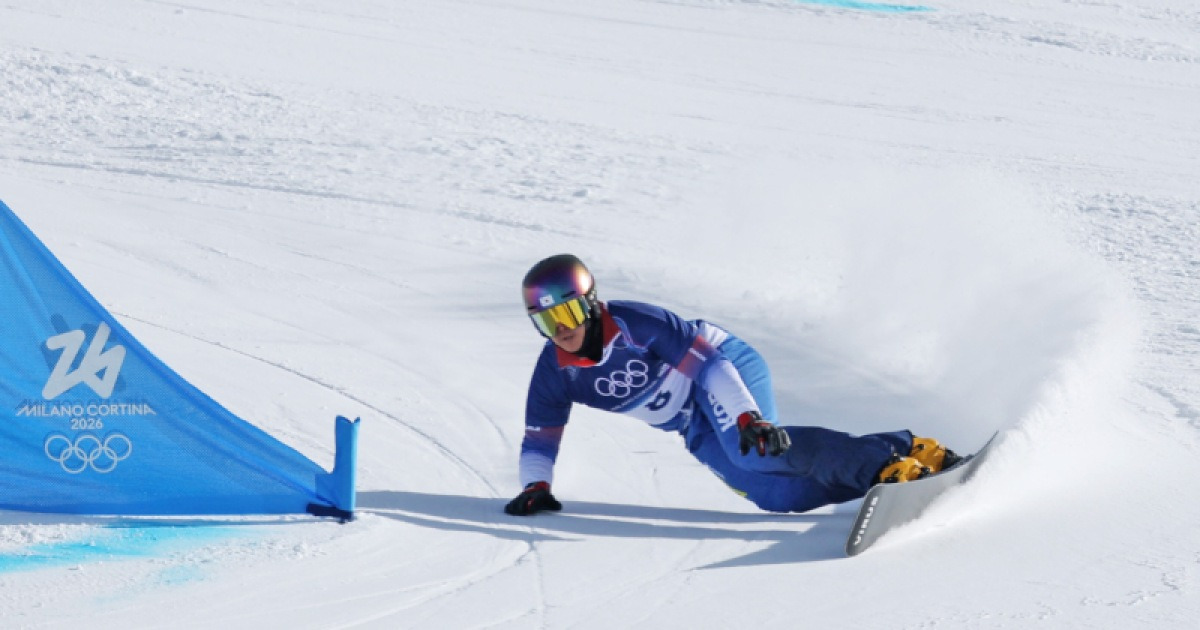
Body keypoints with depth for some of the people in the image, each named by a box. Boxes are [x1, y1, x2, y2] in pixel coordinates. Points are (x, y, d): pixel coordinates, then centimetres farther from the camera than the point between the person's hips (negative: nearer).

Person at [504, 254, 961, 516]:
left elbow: (709, 360, -27)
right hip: (696, 431, 6)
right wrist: (536, 486, -14)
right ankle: (911, 456, -9)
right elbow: (539, 438, 5)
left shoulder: (633, 323, -24)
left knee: (750, 451, -39)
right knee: (777, 496, -15)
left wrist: (747, 418, -39)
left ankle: (895, 459, -41)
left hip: (728, 371, -6)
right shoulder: (554, 372, -6)